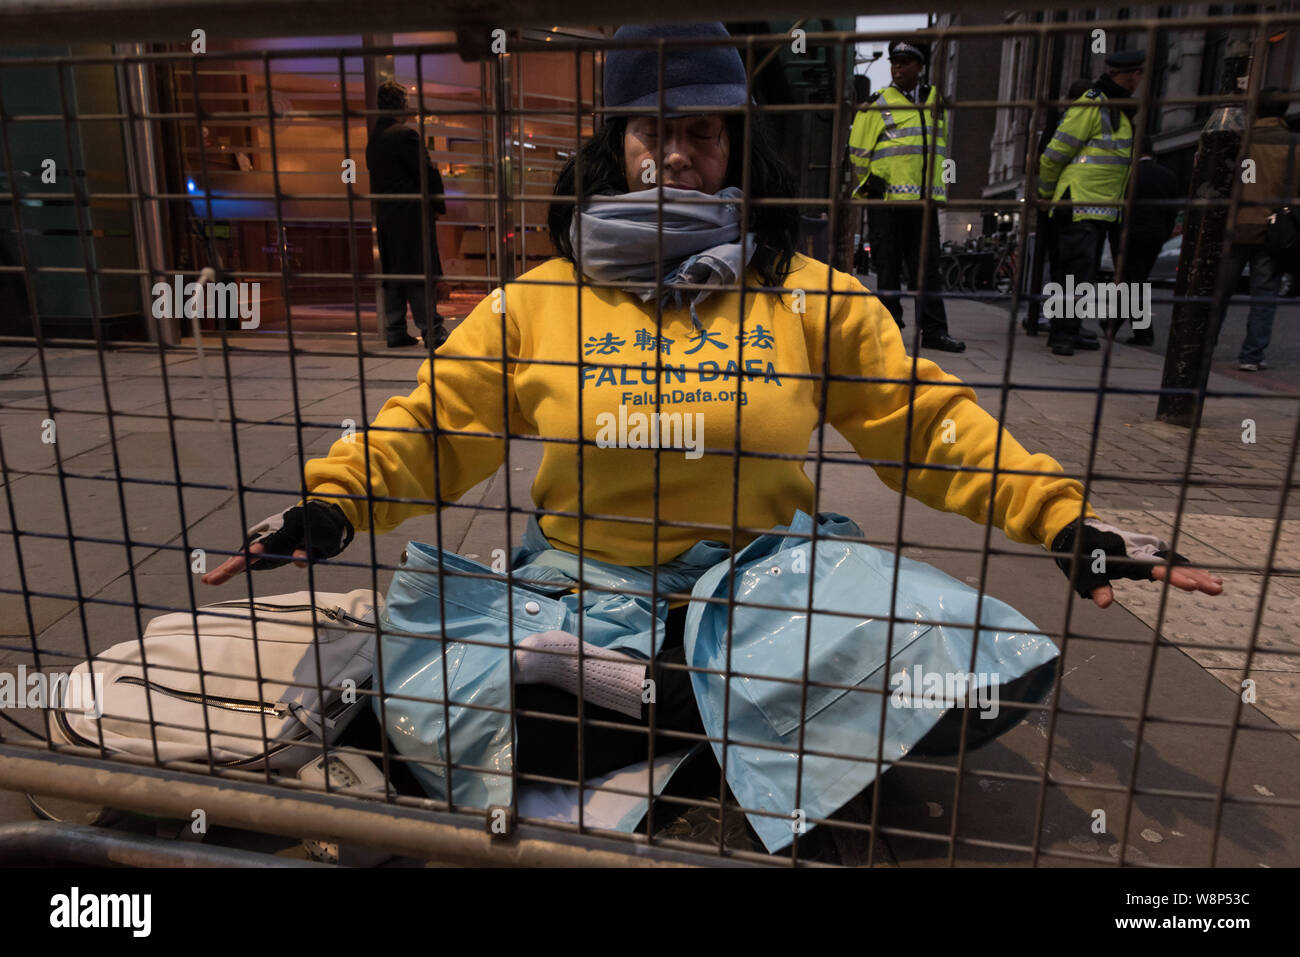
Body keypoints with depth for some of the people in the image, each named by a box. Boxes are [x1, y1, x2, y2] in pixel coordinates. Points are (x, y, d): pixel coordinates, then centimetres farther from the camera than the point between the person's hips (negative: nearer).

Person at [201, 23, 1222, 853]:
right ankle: (715, 710, -11)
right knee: (433, 700, -23)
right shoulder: (535, 301, 4)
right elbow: (431, 426, 4)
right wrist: (329, 502, -12)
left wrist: (1065, 519, -7)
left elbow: (930, 423, 4)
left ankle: (665, 700, -12)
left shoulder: (813, 297, 4)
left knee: (976, 667, -23)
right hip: (578, 591, 0)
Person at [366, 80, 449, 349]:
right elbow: (427, 173, -12)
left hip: (384, 214, 8)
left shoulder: (373, 140, 12)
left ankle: (395, 331, 13)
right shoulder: (405, 134, -12)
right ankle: (431, 330, -2)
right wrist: (439, 203, 1)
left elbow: (376, 177, 14)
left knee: (392, 273, 10)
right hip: (411, 214, -7)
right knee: (421, 274, -4)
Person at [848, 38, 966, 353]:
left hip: (926, 199, 4)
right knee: (889, 267, 0)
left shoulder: (935, 102, 17)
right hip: (886, 199, -4)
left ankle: (934, 330, 2)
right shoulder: (877, 104, 4)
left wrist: (936, 184, 20)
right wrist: (874, 181, -2)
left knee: (928, 267, 2)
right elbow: (858, 150, 3)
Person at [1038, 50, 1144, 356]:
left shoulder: (1118, 109, 19)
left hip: (1100, 208, 10)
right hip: (1078, 205, -9)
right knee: (1076, 271, -13)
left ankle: (1067, 333, 16)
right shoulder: (1092, 105, -11)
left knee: (1085, 273, 10)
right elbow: (1055, 153, -10)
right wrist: (1047, 193, 2)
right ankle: (1062, 333, -8)